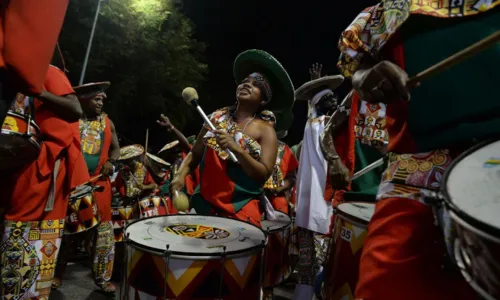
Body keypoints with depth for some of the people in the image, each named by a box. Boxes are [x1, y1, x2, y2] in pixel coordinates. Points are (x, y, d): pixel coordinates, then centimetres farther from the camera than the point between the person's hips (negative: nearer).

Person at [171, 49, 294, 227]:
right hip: (204, 200, 4)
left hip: (242, 207, -3)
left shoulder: (265, 130, -6)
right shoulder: (217, 117, 6)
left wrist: (235, 148, -25)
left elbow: (264, 174, -14)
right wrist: (181, 175, -7)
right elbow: (195, 154, 10)